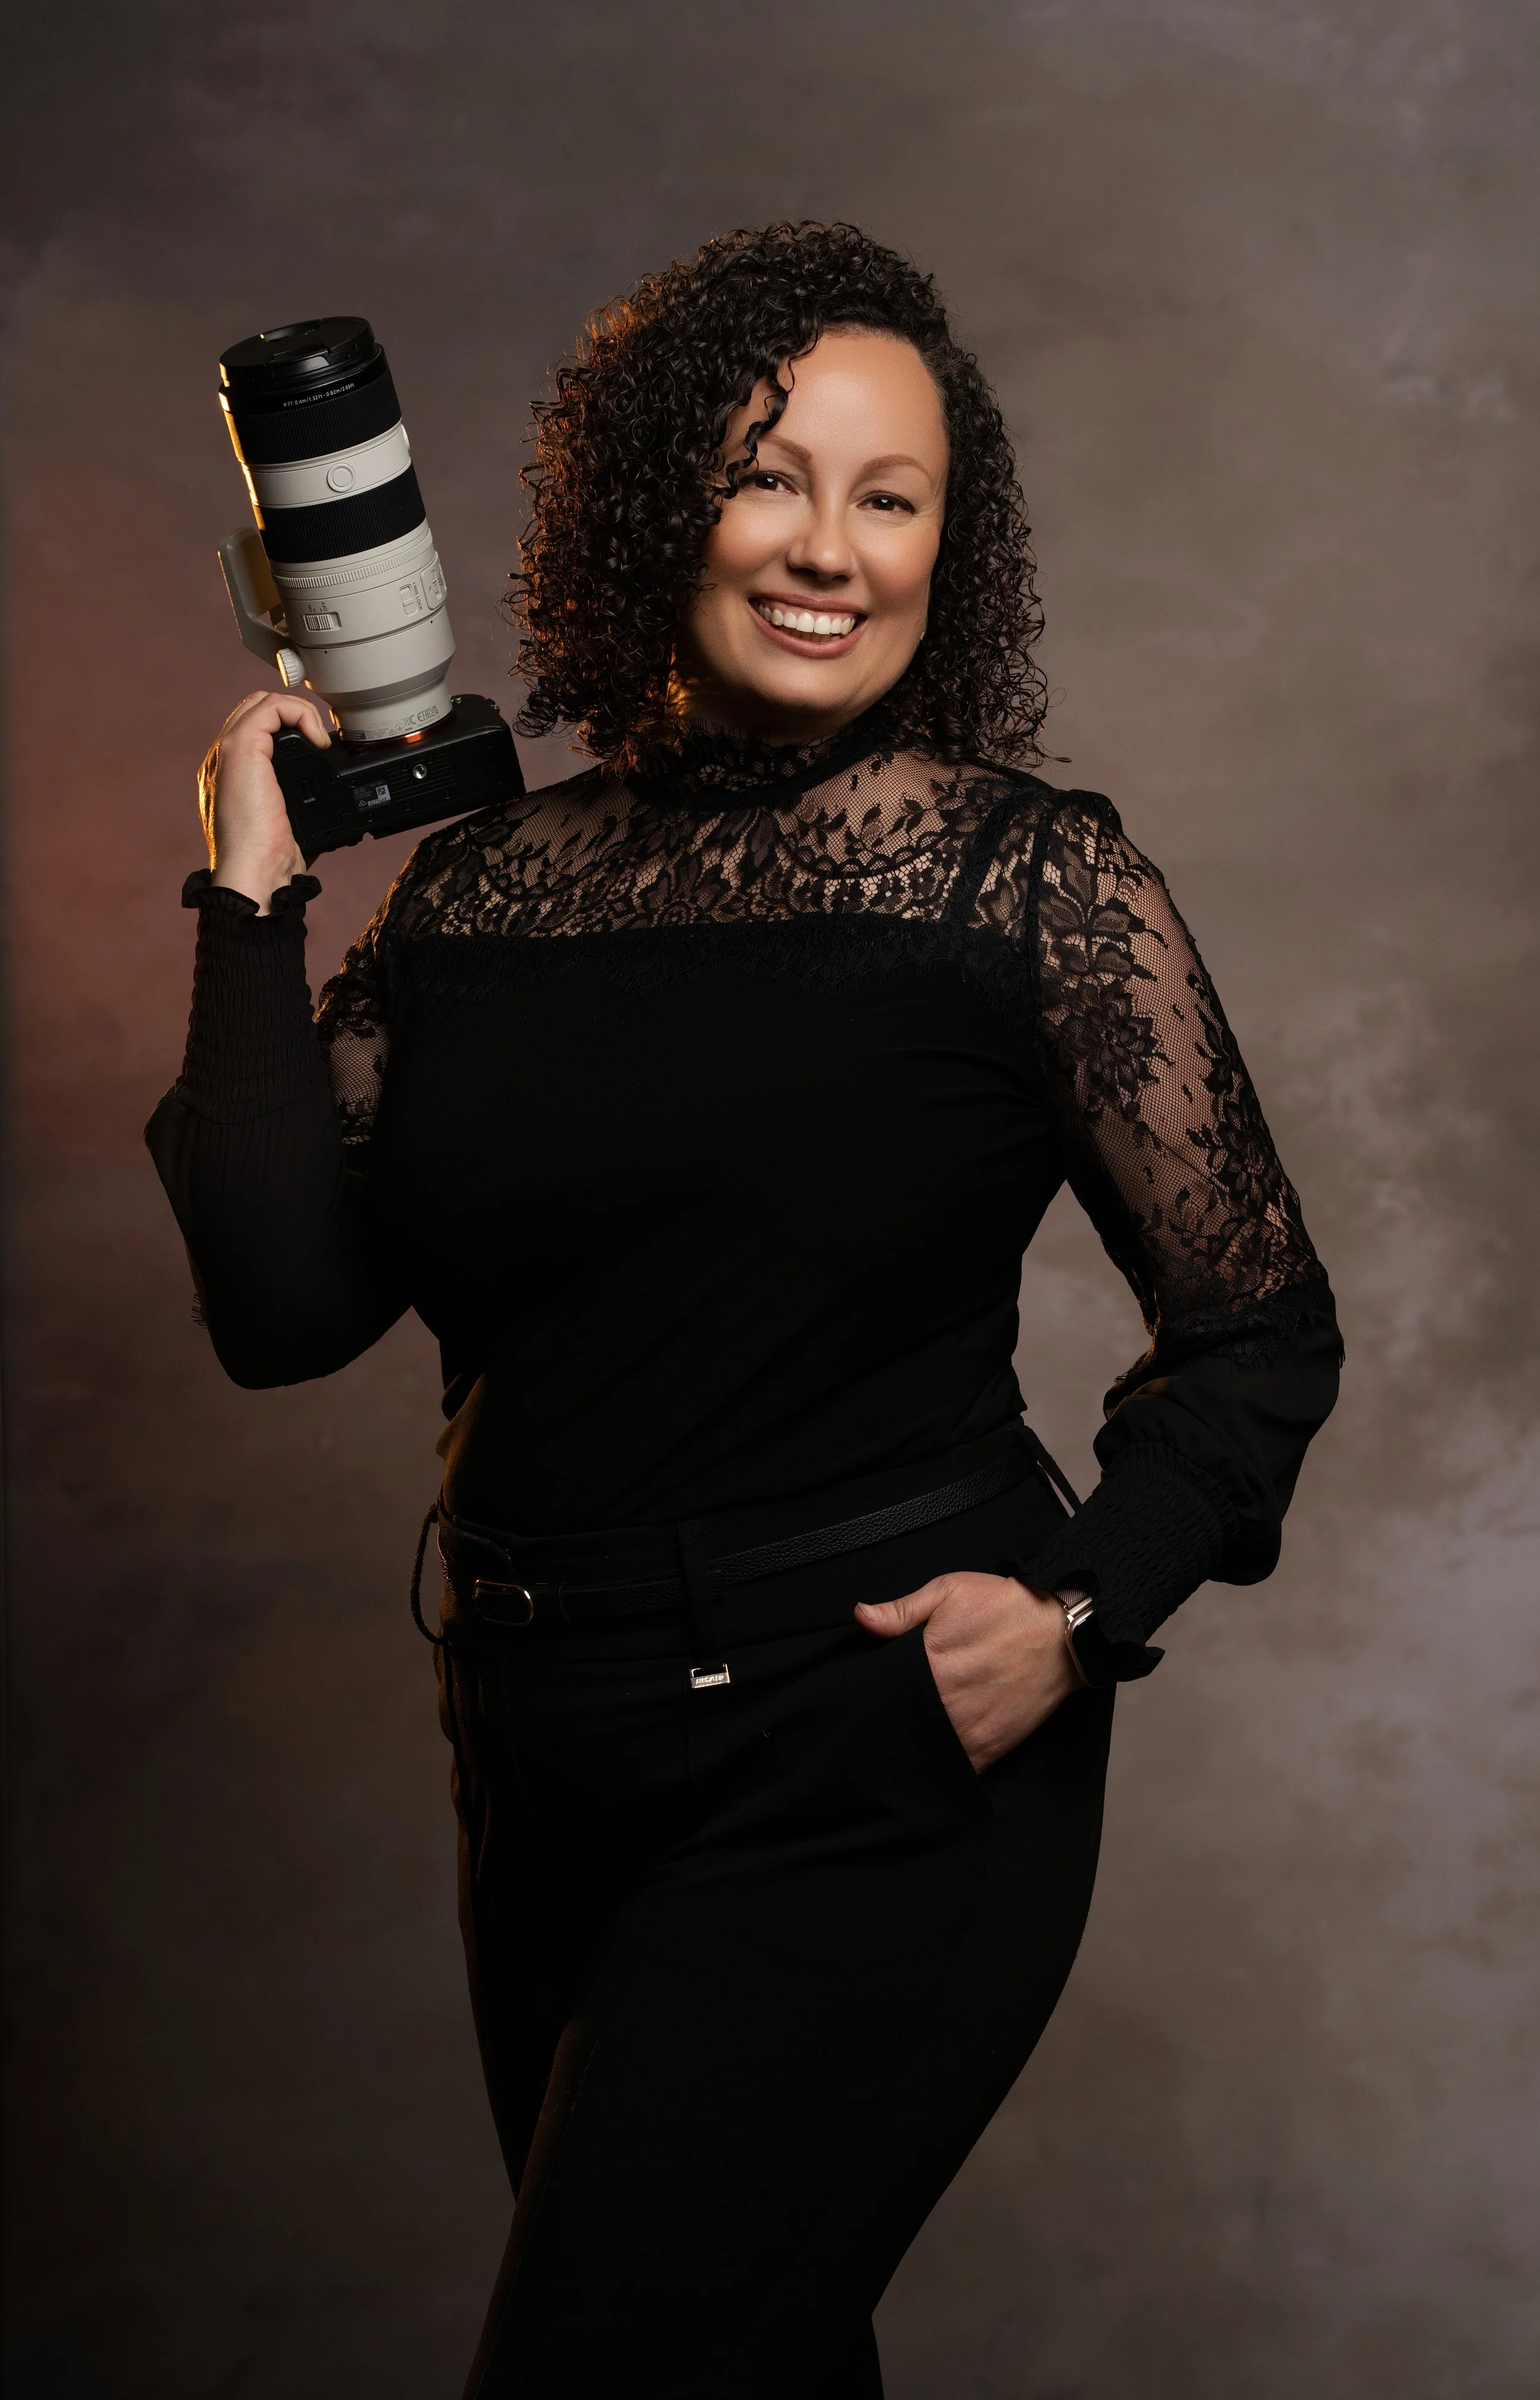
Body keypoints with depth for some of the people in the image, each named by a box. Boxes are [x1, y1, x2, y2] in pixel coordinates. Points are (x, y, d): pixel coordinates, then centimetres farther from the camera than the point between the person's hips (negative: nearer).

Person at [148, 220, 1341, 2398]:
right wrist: (255, 893, -3)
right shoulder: (488, 882, 5)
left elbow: (1260, 1331, -1)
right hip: (546, 1767, 5)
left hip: (877, 1763, -5)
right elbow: (286, 1308, -3)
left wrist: (1083, 1609, -16)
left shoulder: (1024, 872, -5)